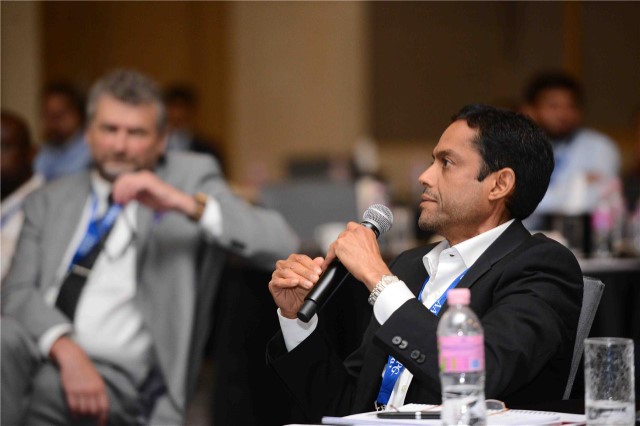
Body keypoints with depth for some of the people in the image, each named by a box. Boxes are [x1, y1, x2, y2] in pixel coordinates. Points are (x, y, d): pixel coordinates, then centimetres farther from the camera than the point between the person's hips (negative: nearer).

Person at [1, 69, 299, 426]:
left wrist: (187, 204, -14)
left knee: (43, 385, -36)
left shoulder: (191, 177, 13)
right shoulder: (50, 202, 21)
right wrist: (66, 349, -16)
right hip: (39, 350, 3)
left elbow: (283, 246, 0)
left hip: (116, 375, -3)